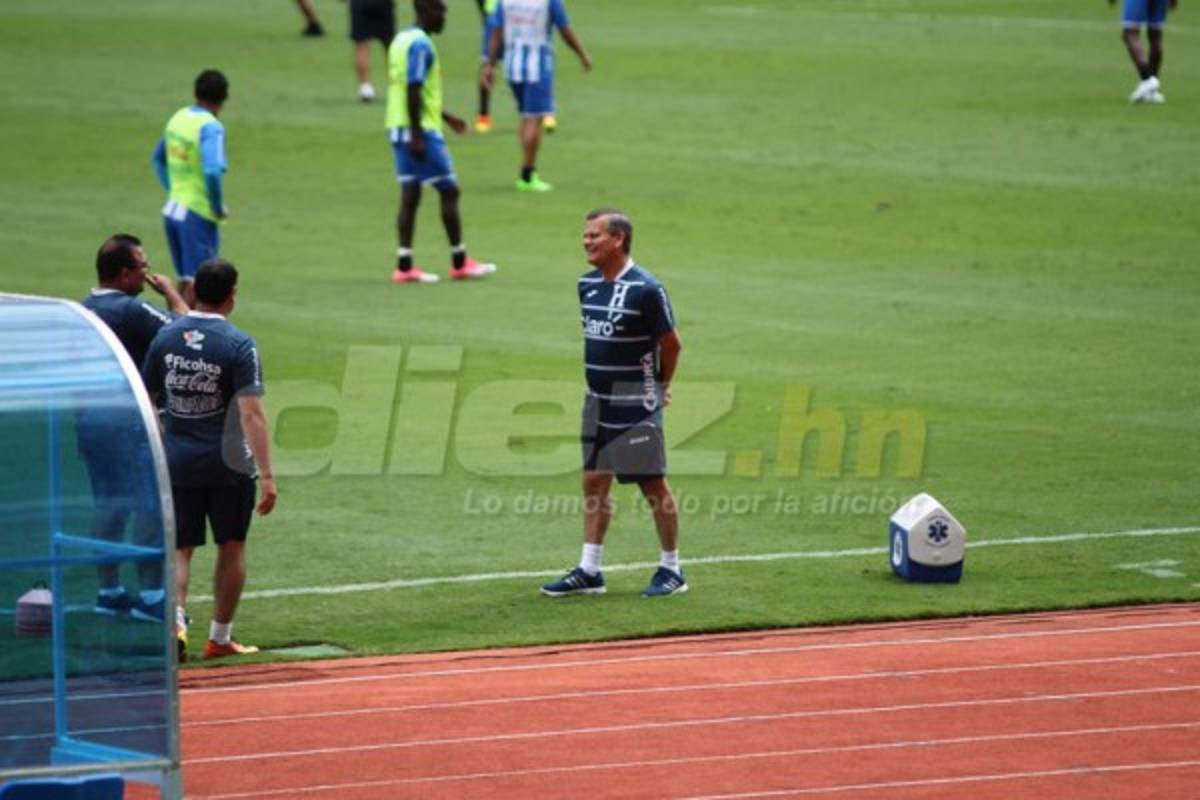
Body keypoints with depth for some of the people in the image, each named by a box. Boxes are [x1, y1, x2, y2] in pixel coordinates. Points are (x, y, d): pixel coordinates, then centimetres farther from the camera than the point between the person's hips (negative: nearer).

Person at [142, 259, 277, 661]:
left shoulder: (166, 337, 1)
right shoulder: (238, 345, -13)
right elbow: (252, 413, -20)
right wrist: (266, 475, -21)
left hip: (176, 463, 3)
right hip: (227, 465, -3)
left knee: (180, 550, 9)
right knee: (231, 547, 13)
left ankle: (174, 619, -16)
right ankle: (220, 637, 17)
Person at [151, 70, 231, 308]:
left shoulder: (179, 117, 7)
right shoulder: (210, 127, -18)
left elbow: (158, 159, 21)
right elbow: (212, 171, -30)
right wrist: (219, 207, -16)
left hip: (172, 209, 8)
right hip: (198, 214, -8)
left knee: (186, 280, 18)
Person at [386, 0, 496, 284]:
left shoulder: (402, 40, 15)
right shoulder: (420, 44, -15)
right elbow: (413, 91, -22)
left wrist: (445, 116, 29)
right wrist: (417, 135, -22)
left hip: (399, 128, 9)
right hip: (421, 131, -9)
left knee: (410, 195, 7)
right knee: (449, 190, 0)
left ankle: (404, 266, 3)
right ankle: (459, 263, 5)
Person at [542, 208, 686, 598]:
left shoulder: (645, 288, -16)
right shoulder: (587, 285, 6)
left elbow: (671, 342, -9)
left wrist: (660, 386, 2)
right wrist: (600, 379, 13)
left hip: (636, 406, -7)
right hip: (598, 401, 7)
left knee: (653, 484, 1)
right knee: (594, 482, 8)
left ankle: (671, 569, 11)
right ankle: (589, 570, 12)